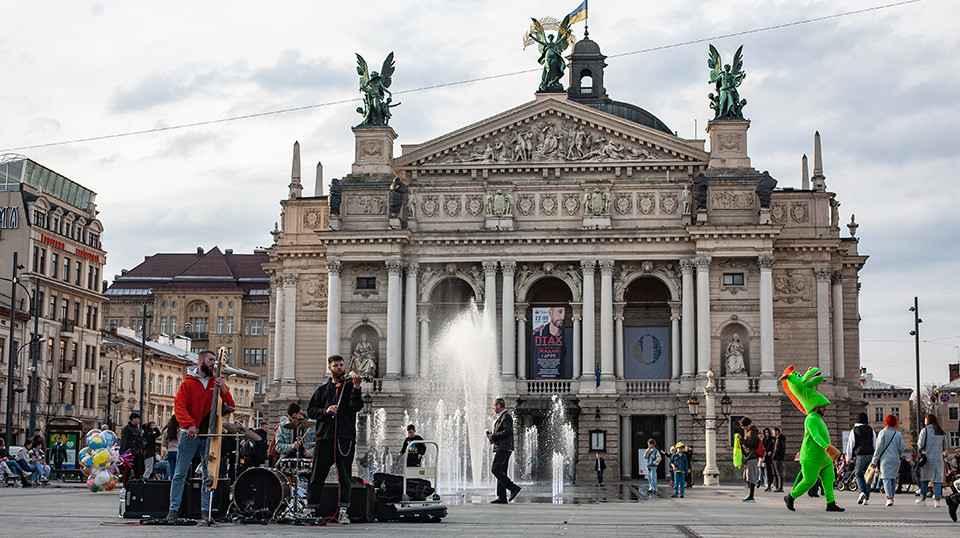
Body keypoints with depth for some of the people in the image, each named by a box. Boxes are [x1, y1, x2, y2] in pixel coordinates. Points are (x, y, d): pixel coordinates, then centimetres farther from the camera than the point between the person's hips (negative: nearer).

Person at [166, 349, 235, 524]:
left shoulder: (217, 382, 11)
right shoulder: (188, 382, 4)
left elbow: (229, 408, 7)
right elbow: (179, 406, -7)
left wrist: (223, 390, -11)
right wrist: (189, 424, -22)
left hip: (209, 435, 3)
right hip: (190, 434, -2)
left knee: (209, 475, 2)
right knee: (180, 474, -1)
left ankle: (206, 510, 7)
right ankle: (174, 509, 4)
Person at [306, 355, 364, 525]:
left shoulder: (351, 386, 10)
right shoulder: (323, 389, 18)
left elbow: (356, 407, -7)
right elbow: (310, 410, 13)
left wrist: (356, 387, -21)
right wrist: (325, 411, -6)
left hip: (345, 437, -2)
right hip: (324, 437, 2)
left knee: (344, 477, -5)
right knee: (317, 475, 3)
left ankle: (342, 510, -3)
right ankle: (311, 507, 12)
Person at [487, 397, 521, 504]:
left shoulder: (506, 416, -8)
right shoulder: (501, 417, 23)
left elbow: (508, 431, -20)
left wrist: (493, 436, -15)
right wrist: (492, 435, 13)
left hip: (504, 448, -11)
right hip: (502, 448, 11)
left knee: (495, 469, -16)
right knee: (501, 472, 6)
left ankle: (513, 487, -15)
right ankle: (502, 497, 4)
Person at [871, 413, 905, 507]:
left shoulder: (883, 433, -4)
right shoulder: (898, 434, 5)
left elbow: (879, 448, -5)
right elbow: (901, 449, 4)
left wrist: (874, 460, 0)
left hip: (885, 459, -3)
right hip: (896, 460, 3)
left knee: (886, 479, -7)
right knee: (893, 479, 14)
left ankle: (889, 498, -24)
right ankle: (891, 497, 18)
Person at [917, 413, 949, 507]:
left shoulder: (925, 430, -6)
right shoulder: (941, 432, 7)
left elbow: (920, 445, -10)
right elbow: (945, 447, 11)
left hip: (927, 457, -3)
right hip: (938, 458, 3)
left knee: (924, 478, 9)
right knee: (937, 479, 2)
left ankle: (923, 499, 15)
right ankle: (937, 500, -7)